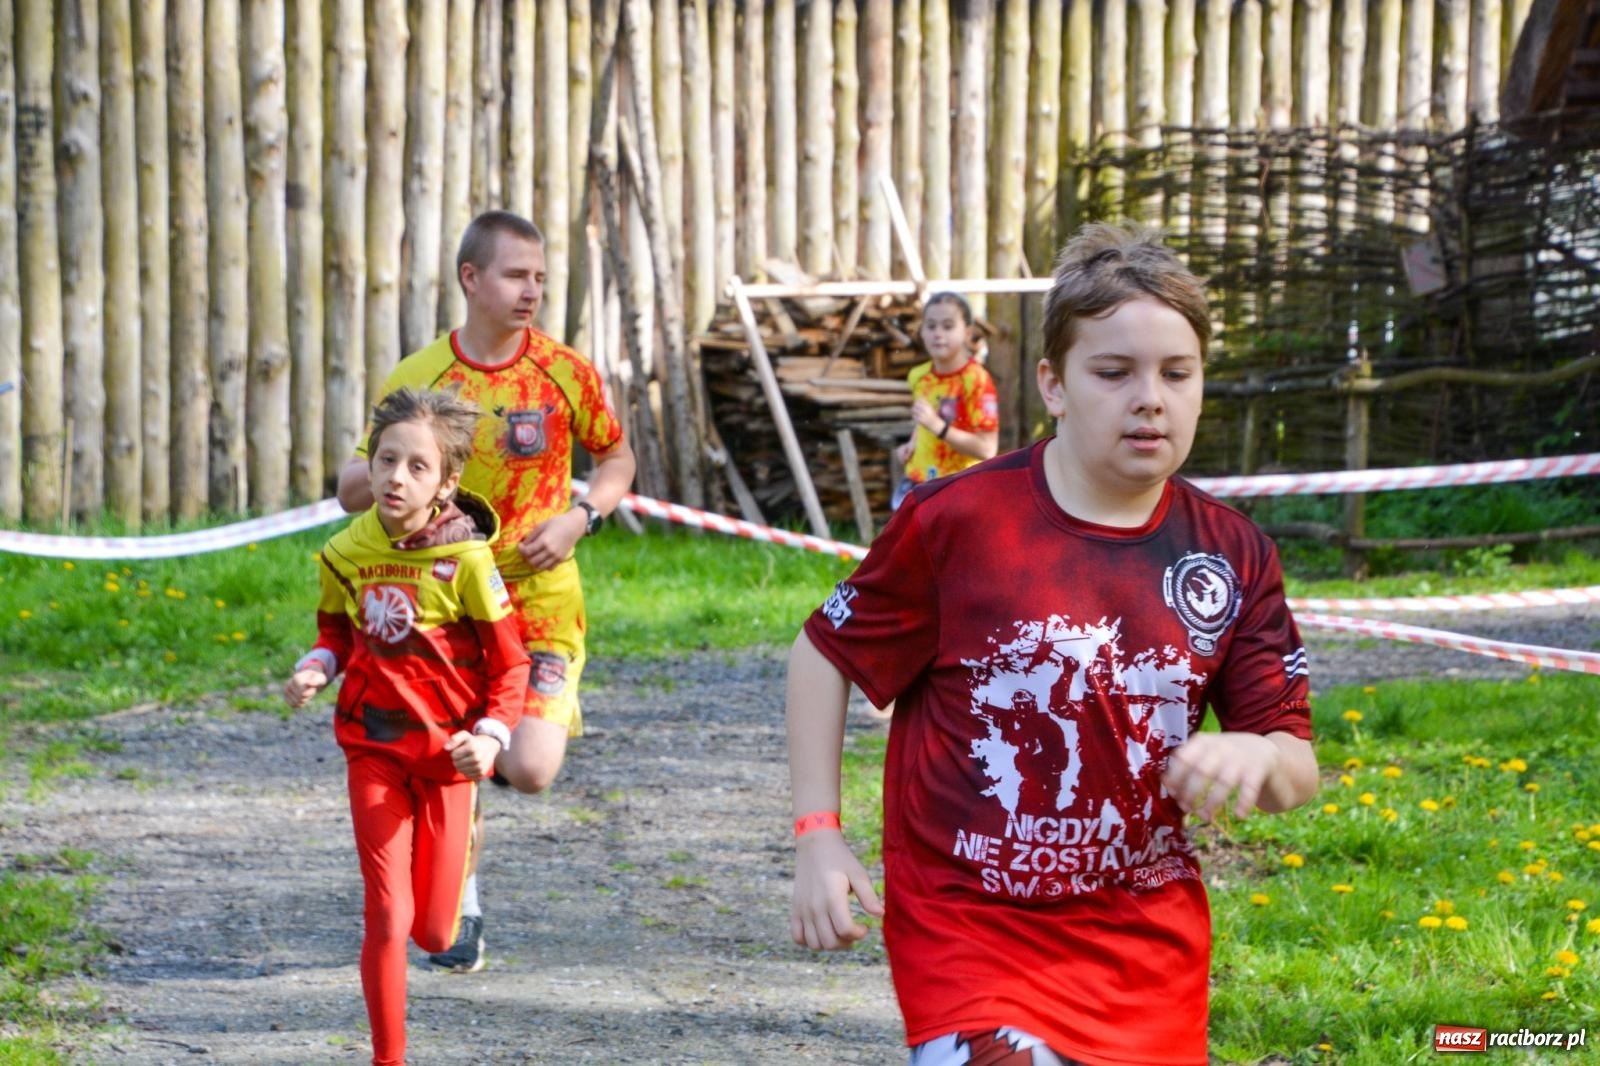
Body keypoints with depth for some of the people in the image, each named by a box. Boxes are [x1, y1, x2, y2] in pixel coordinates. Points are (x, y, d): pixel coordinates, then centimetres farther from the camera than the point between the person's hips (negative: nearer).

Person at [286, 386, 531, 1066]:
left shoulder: (465, 561, -14)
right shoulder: (347, 554, -4)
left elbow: (510, 665, -7)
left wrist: (491, 736, -22)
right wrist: (315, 669, -5)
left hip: (446, 754, -1)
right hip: (375, 752, 1)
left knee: (433, 933, 6)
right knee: (387, 920, -8)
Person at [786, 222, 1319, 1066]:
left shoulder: (1234, 556, 1)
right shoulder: (956, 521, -9)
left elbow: (1297, 768, 4)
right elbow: (825, 653, 3)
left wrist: (1260, 758, -20)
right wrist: (817, 837, -4)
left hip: (1151, 956, 4)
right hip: (972, 942, -4)